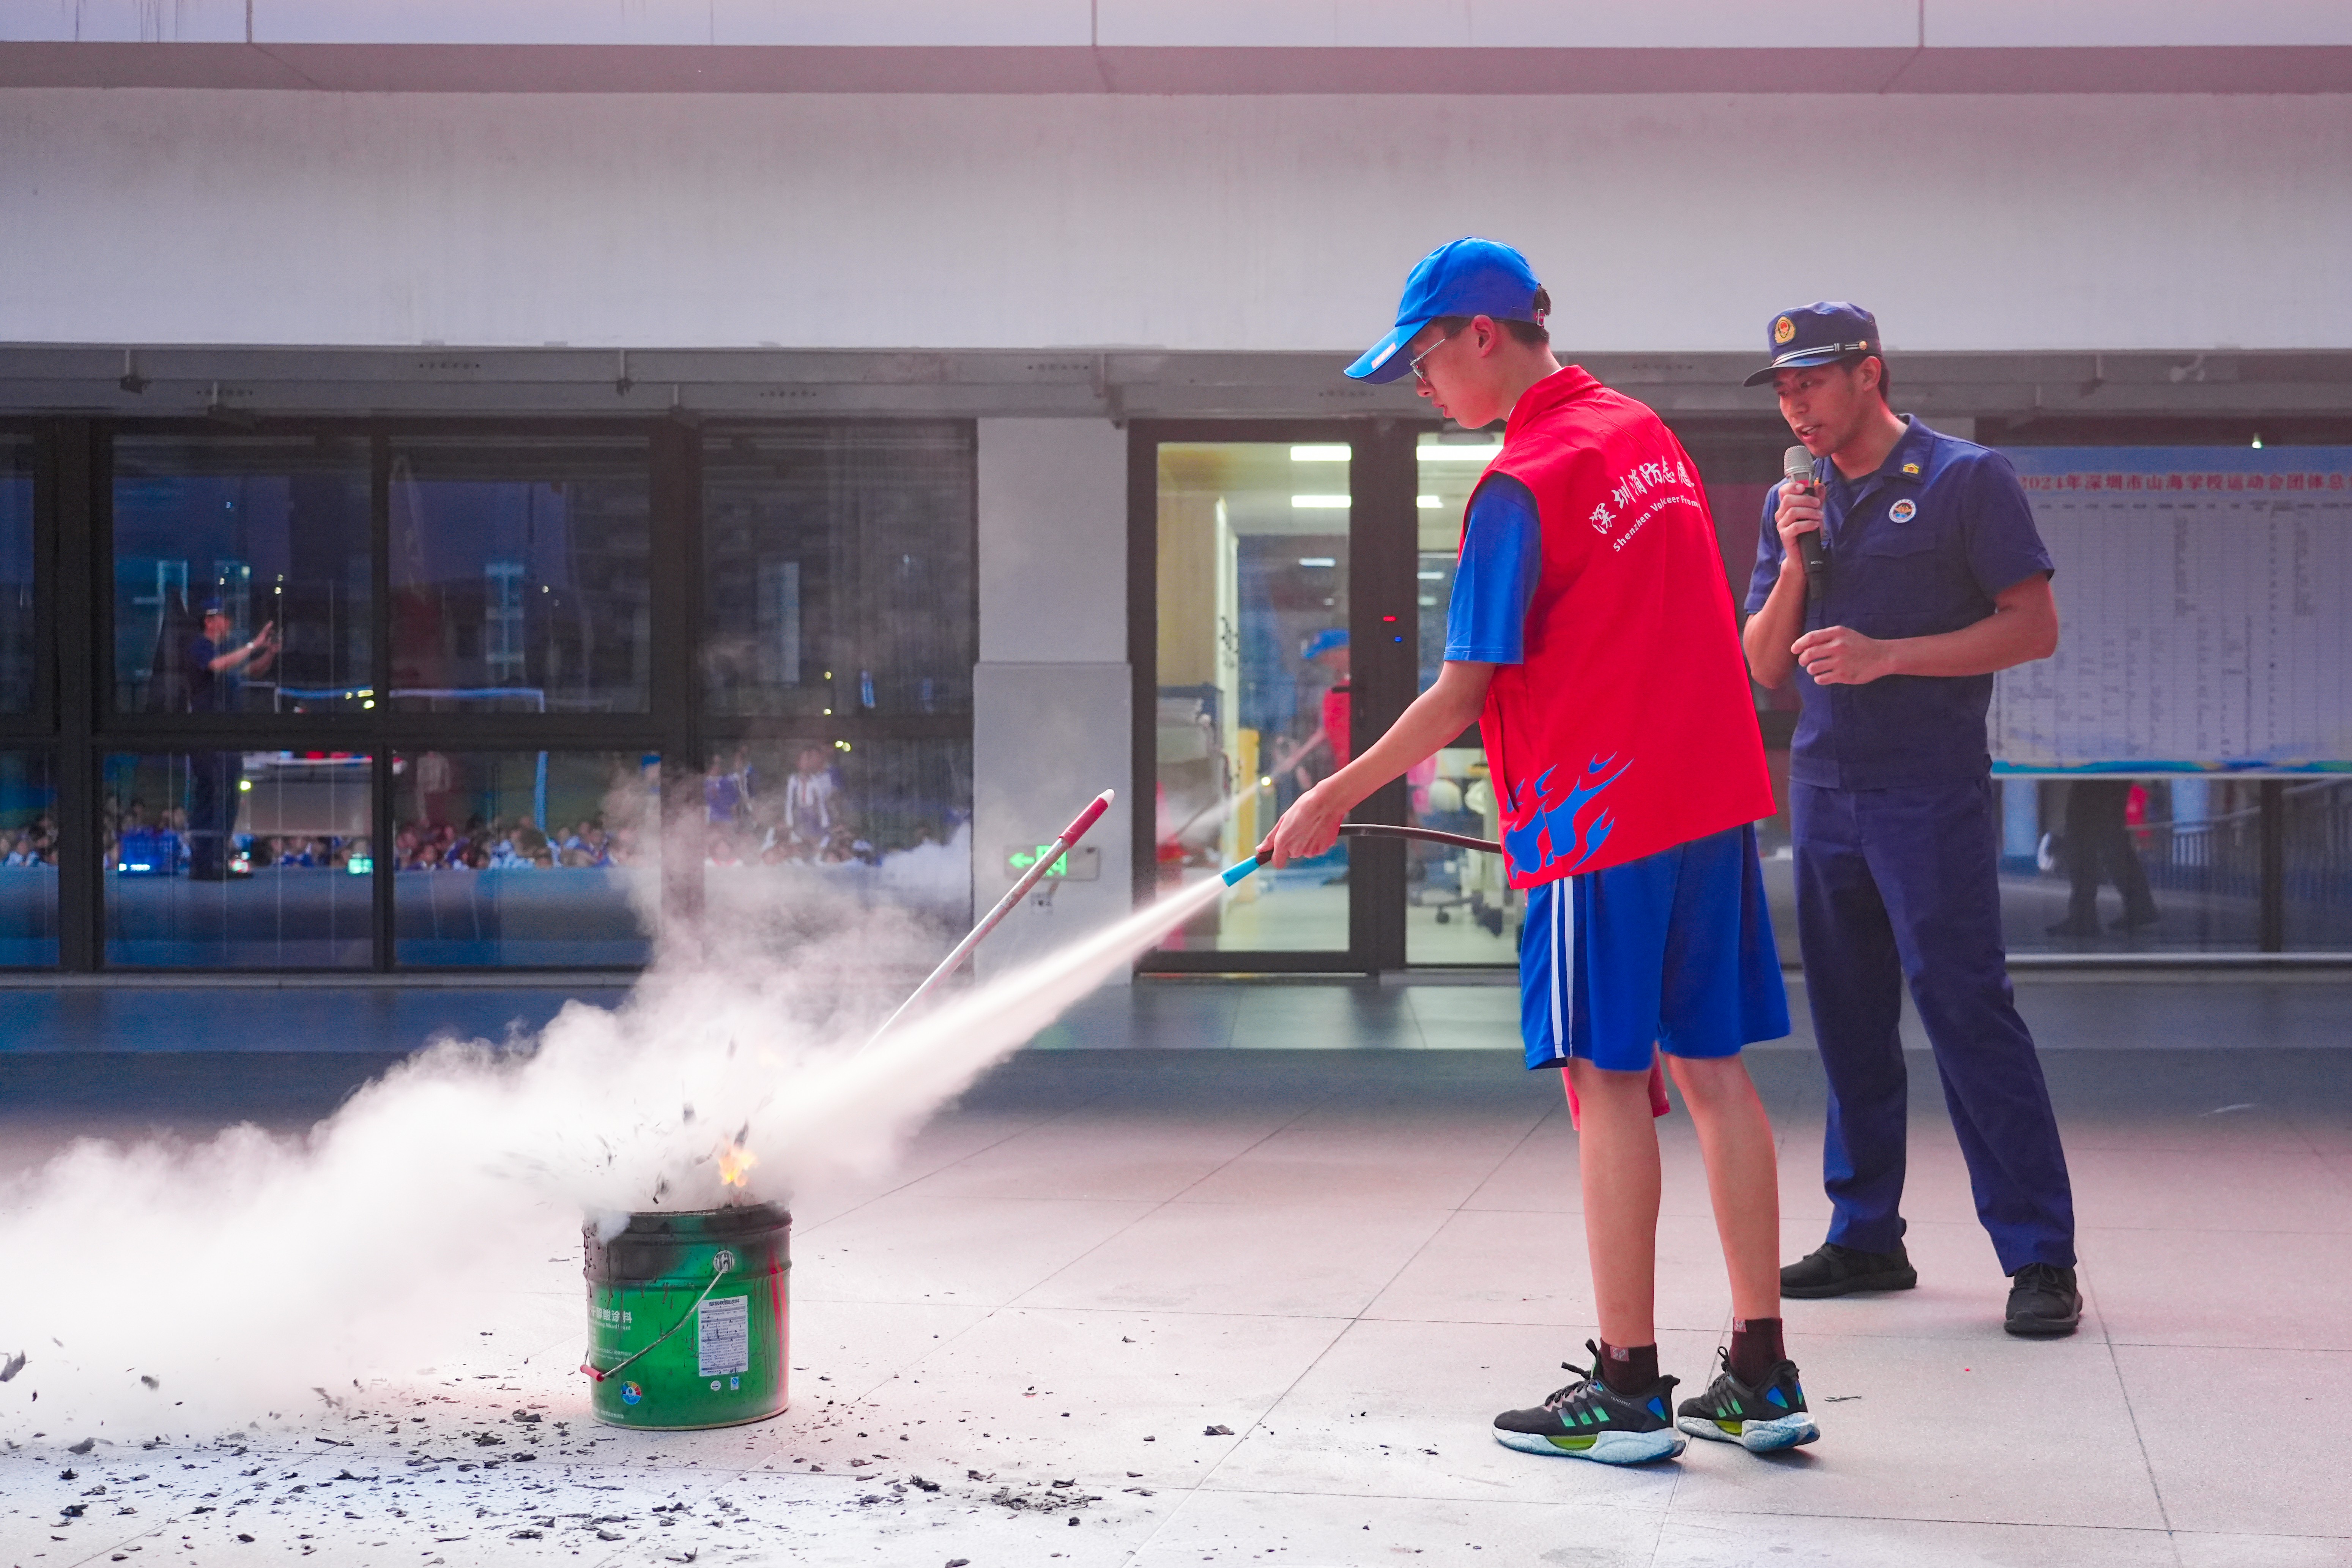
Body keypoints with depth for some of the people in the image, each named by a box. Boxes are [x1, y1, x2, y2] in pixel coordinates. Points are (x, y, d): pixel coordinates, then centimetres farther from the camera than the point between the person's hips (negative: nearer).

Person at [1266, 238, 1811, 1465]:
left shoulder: (1521, 486, -13)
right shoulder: (1644, 434, 13)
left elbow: (1462, 694, -14)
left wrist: (1332, 799, -5)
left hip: (1597, 814, -8)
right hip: (1714, 797, 8)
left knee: (1609, 1082, -2)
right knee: (1712, 1070, 9)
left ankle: (1628, 1392, 3)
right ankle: (1761, 1378, 12)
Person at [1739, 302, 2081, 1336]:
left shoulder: (1964, 479, -2)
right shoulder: (1795, 501, 14)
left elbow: (2034, 627, -7)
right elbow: (1765, 666, 13)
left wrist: (1886, 654, -16)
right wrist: (1794, 564, -5)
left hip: (1931, 792, -6)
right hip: (1822, 787, 6)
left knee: (1965, 1008, -9)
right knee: (1848, 1020, 9)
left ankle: (2040, 1257, -5)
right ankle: (1867, 1237, 19)